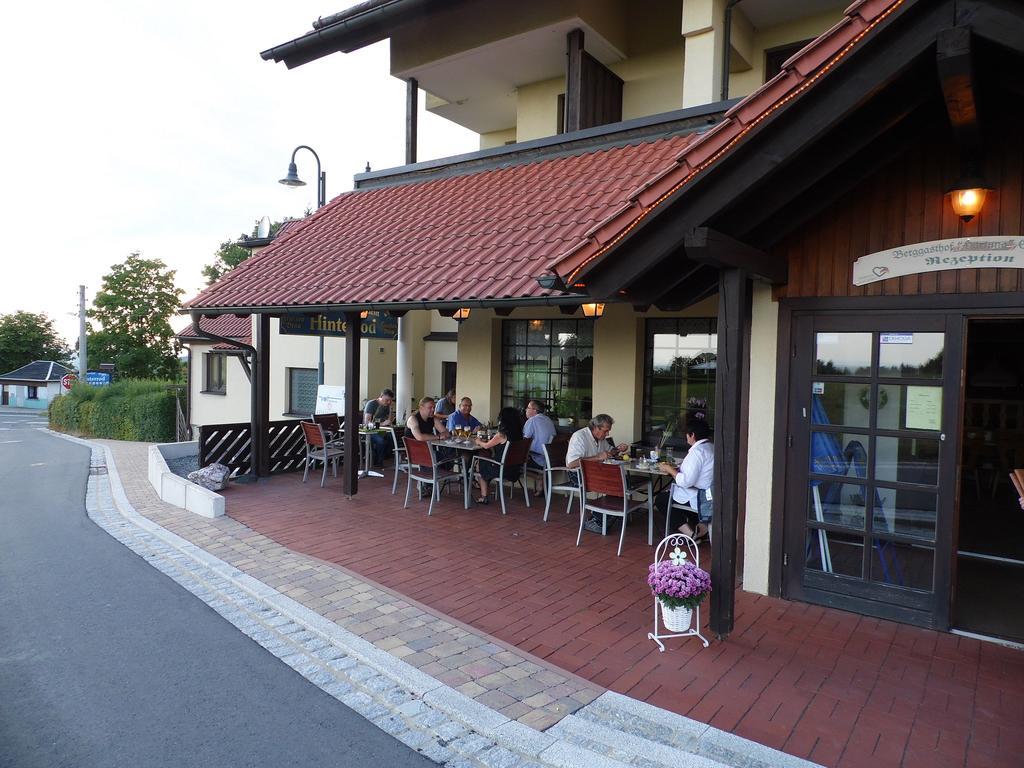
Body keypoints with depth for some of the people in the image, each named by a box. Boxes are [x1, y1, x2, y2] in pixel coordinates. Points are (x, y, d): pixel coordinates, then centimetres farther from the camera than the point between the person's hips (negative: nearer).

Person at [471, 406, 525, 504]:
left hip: (503, 470, -7)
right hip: (515, 469, 7)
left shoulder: (502, 435, -21)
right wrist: (484, 441, 20)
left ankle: (484, 497, 28)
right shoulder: (518, 434, -1)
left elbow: (486, 446, -6)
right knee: (486, 464, 28)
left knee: (479, 466, 21)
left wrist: (479, 442, 14)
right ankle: (486, 495, 34)